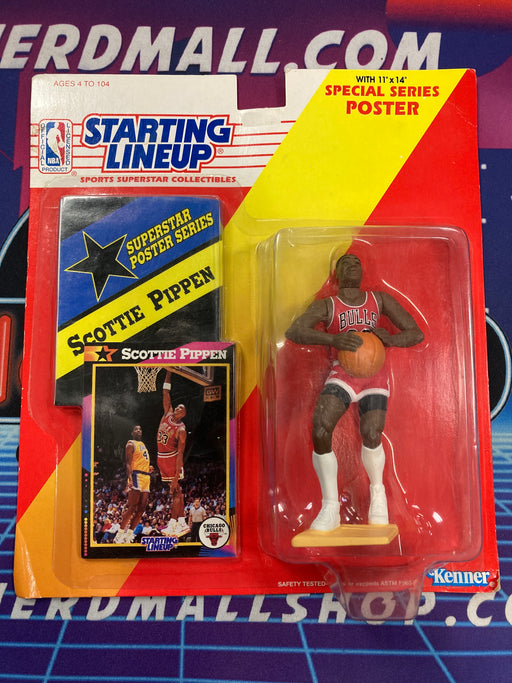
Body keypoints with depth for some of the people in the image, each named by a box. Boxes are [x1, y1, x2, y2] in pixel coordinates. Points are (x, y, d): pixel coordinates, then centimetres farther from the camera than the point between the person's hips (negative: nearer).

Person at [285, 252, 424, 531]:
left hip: (374, 379, 2)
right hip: (341, 375, -1)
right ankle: (330, 508, -3)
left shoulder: (380, 299, 11)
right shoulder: (326, 306, 2)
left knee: (371, 436, -17)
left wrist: (390, 339, -17)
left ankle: (377, 491, 17)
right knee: (320, 431, -23)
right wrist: (333, 339, -34)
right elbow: (293, 332, -16)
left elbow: (416, 333, 7)